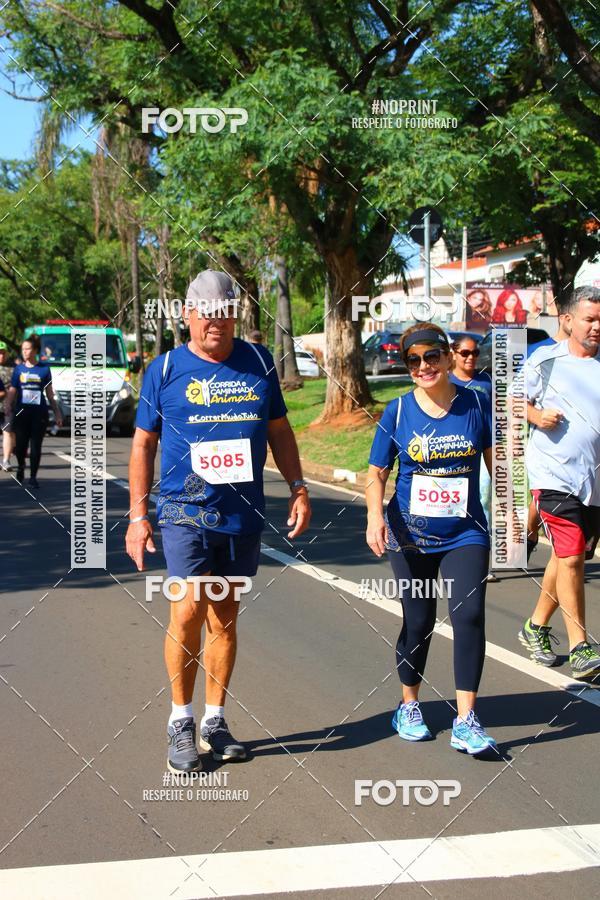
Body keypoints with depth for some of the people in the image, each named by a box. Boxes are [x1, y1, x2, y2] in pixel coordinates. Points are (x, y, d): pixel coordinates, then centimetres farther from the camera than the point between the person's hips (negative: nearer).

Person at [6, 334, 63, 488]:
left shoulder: (44, 369, 3)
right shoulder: (18, 369, 4)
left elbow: (49, 394, 8)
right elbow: (12, 392, 2)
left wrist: (57, 413, 8)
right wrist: (9, 411, -10)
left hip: (39, 413, -1)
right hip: (22, 412, 1)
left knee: (36, 446, -1)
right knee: (20, 445, 3)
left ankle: (33, 477, 9)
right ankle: (21, 467, 33)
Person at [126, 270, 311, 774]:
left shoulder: (258, 362, 6)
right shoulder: (166, 369, 0)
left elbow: (279, 430, 15)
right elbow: (144, 443, 4)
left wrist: (298, 488, 7)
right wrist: (138, 515, -1)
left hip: (244, 515, 3)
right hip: (185, 512, -3)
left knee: (225, 617, 11)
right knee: (189, 611, -12)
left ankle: (215, 720, 24)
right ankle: (181, 722, 7)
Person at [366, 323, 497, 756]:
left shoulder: (477, 404, -3)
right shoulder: (398, 412, -4)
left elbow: (497, 462, 8)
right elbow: (377, 474, 0)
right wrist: (375, 517, -16)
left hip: (465, 533, 0)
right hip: (411, 534, 0)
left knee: (469, 614, -14)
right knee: (418, 621, 9)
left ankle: (465, 721, -6)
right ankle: (409, 707, 31)